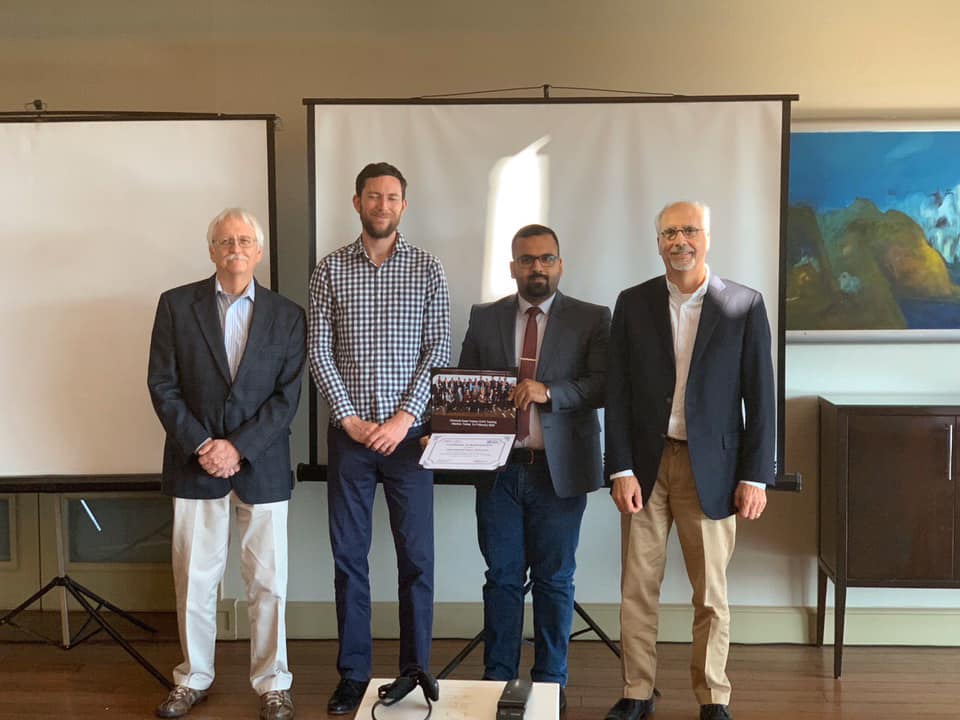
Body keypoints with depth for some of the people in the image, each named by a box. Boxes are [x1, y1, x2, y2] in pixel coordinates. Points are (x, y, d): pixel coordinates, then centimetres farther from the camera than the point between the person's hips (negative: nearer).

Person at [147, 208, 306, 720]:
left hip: (261, 466, 0)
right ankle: (193, 678, 25)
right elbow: (162, 385, -1)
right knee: (194, 579, 8)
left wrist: (237, 447, -12)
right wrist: (201, 446, -10)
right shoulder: (176, 305, 3)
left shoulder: (287, 316, 3)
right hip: (194, 463, 1)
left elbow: (287, 396, -2)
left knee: (267, 582, 4)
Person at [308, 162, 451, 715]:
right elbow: (319, 351, 0)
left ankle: (417, 672, 19)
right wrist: (350, 418, -9)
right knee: (349, 556, 7)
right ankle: (353, 673, 20)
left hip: (408, 432, -1)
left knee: (417, 556, 5)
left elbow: (438, 350, -3)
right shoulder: (330, 270, 4)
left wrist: (403, 419, -12)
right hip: (350, 433, 1)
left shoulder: (428, 269, 1)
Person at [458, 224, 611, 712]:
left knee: (555, 580, 7)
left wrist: (549, 391, -23)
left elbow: (604, 385, -8)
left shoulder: (591, 319, 2)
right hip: (499, 467, 2)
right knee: (501, 579, 8)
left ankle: (550, 684, 20)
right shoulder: (485, 318, 10)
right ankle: (497, 680, 20)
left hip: (559, 470, -2)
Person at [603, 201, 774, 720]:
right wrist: (621, 470, -4)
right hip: (645, 464, 2)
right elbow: (618, 393, 2)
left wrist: (755, 477, -4)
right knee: (637, 589, 7)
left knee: (711, 593, 7)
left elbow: (759, 397, 0)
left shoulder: (744, 306, 0)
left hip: (711, 468, -1)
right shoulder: (633, 304, 4)